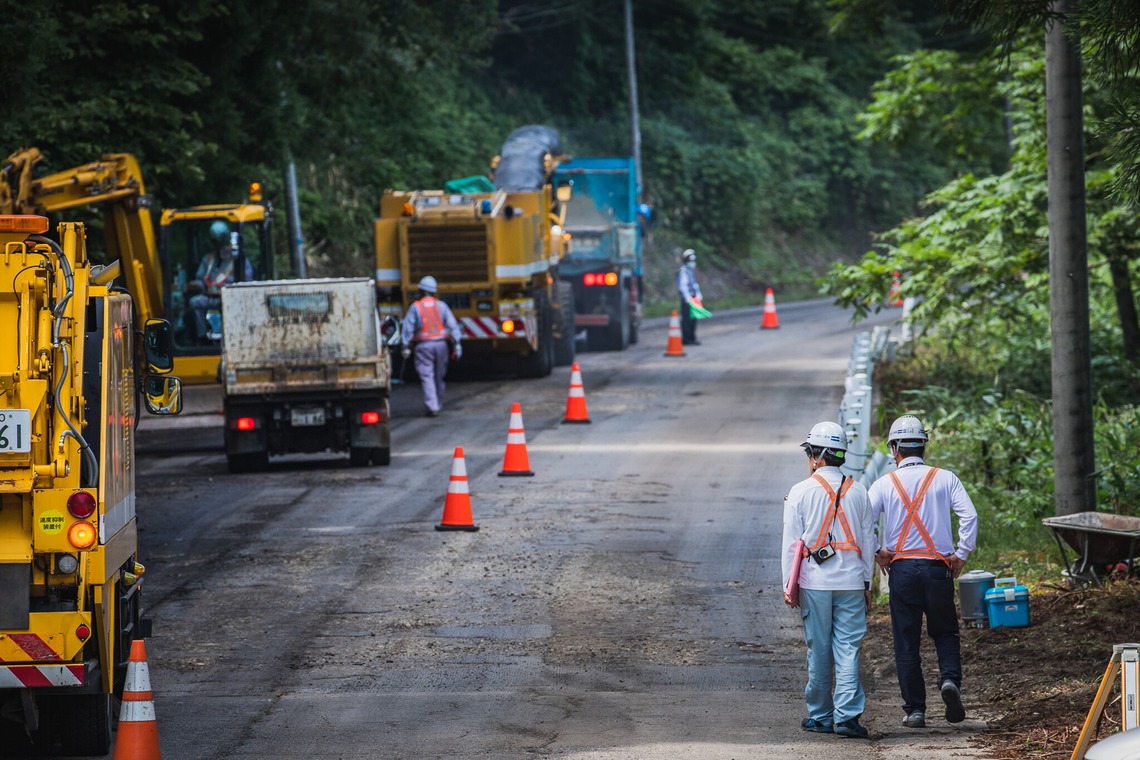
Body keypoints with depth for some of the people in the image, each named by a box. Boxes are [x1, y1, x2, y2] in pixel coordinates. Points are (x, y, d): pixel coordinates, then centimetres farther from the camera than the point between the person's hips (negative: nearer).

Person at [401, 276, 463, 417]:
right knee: (439, 376, 16)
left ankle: (432, 407, -14)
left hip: (423, 346, -3)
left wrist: (405, 347, -3)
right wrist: (457, 343, -2)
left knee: (427, 377, -4)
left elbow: (407, 328, -7)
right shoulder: (441, 306, 3)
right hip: (441, 343, 3)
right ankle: (438, 404, 27)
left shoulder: (415, 307, -4)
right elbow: (453, 325, -2)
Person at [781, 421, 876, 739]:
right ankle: (847, 714, -11)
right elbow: (868, 541, 9)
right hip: (851, 582, 2)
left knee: (818, 650, 7)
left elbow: (791, 543, -3)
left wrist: (788, 585, 3)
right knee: (848, 647, 0)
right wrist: (867, 583, 17)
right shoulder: (857, 492, 5)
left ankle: (820, 715, 14)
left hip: (815, 583, -2)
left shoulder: (800, 492, -5)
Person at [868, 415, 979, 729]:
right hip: (939, 568, 1)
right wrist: (961, 554, -1)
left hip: (901, 569, 0)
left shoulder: (885, 484, 0)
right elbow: (969, 516, -9)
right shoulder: (945, 479, 2)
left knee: (906, 642, 6)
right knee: (945, 632, 16)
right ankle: (950, 678, -11)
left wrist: (877, 552, 2)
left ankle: (914, 709, 5)